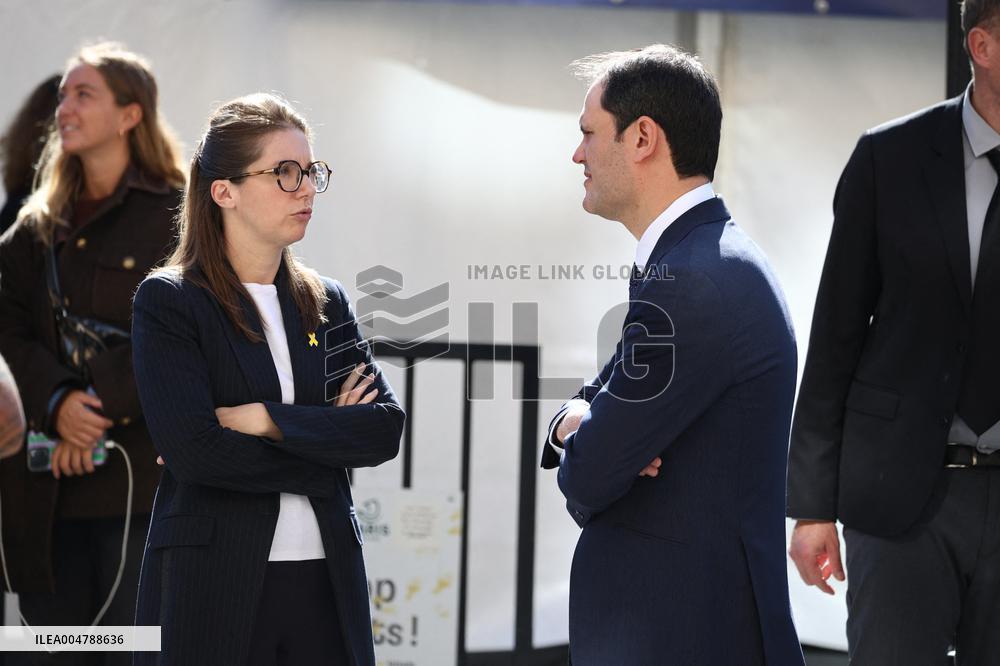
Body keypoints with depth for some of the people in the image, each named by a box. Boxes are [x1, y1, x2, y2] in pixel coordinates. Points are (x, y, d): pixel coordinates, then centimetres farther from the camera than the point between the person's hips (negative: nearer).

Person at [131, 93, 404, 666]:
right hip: (213, 587, -4)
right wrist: (328, 447, -6)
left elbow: (387, 429, 0)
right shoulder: (168, 302, -2)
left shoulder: (327, 303, 13)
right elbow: (193, 451, -14)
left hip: (326, 579, 4)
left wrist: (267, 420, -11)